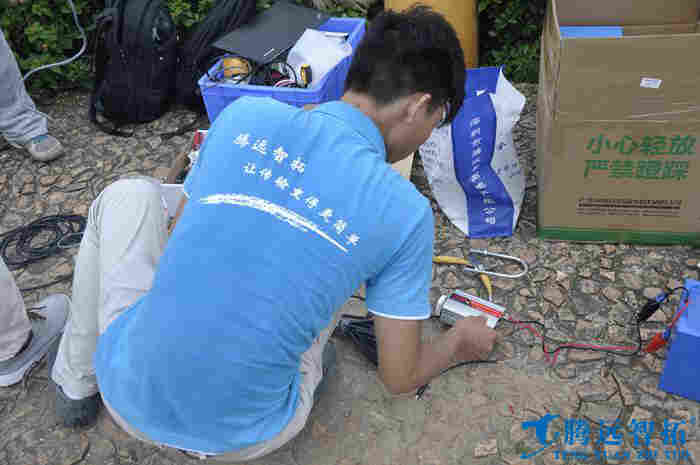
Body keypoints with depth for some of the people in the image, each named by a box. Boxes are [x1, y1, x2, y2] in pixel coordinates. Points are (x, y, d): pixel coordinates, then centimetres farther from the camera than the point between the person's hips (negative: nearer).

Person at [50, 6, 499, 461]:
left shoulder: (245, 115, -6)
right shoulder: (404, 212, -11)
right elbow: (400, 377, -1)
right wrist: (459, 344, 21)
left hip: (128, 395, 1)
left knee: (132, 195, 22)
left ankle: (77, 383, 31)